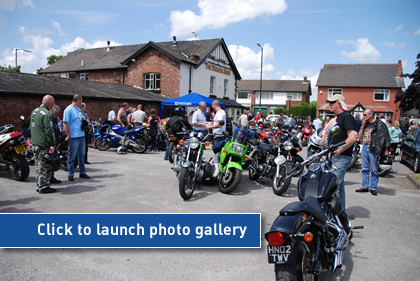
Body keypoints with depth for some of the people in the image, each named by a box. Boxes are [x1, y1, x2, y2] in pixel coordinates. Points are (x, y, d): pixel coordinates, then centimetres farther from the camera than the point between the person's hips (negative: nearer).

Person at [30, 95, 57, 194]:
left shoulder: (34, 112, 15)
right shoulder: (46, 113, -16)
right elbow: (48, 130, -21)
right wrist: (52, 144, -19)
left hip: (35, 144, 10)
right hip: (44, 145, -10)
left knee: (39, 165, 16)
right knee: (45, 166, -3)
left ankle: (39, 185, 24)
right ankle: (44, 187, 1)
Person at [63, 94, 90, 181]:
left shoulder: (79, 109, 15)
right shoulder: (68, 109, -11)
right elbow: (65, 123, -15)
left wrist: (83, 118, 4)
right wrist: (68, 135, -17)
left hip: (81, 135, 9)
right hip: (73, 137, -8)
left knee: (81, 155, 14)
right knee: (72, 156, 0)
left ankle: (82, 172, 24)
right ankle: (71, 174, 9)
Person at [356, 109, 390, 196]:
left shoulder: (379, 124, -5)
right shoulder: (365, 124, 13)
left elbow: (385, 137, -7)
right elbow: (360, 137, 11)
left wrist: (386, 150, -11)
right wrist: (362, 126, 0)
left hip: (374, 149, -6)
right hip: (365, 147, 6)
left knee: (374, 170, 1)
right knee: (365, 169, 9)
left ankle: (373, 188, 9)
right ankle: (364, 186, 16)